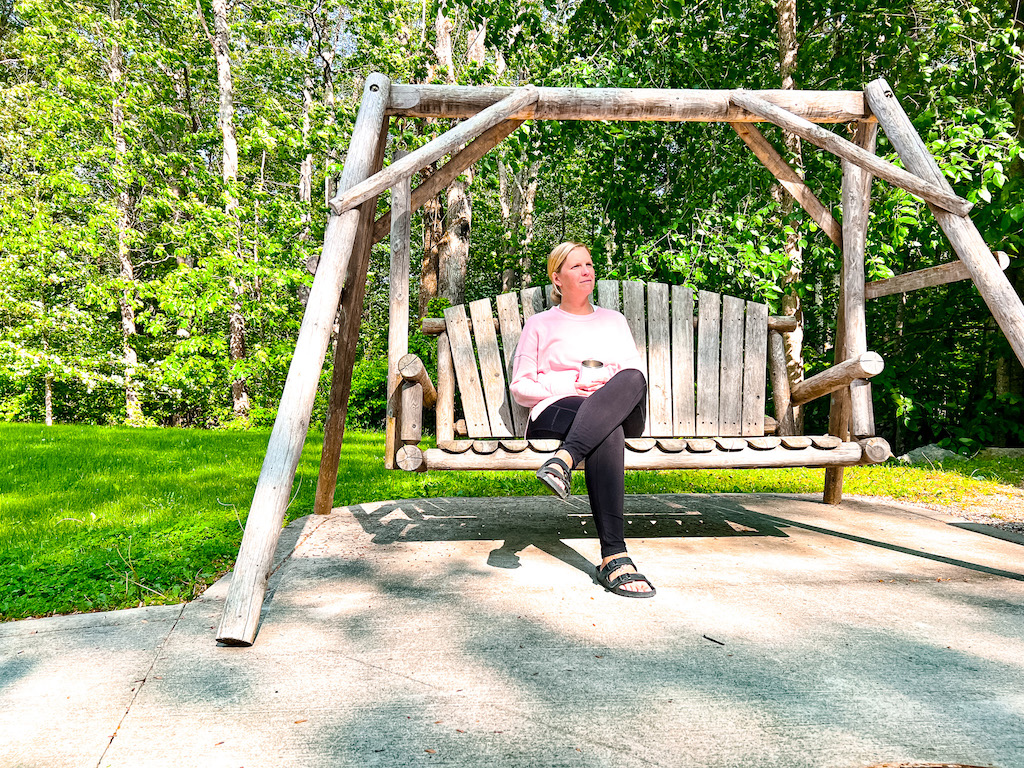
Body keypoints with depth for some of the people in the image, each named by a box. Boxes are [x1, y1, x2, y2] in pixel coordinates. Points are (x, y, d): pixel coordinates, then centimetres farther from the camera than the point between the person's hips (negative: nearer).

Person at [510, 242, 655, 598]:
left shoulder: (614, 320, 29)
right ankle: (613, 557, -50)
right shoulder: (540, 325, 20)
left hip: (621, 413, 3)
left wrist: (608, 379, -6)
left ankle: (563, 460, -52)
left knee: (632, 379, -36)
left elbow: (638, 371, 17)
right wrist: (568, 385, -6)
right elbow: (520, 388, 11)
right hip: (555, 410, -2)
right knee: (607, 431, -41)